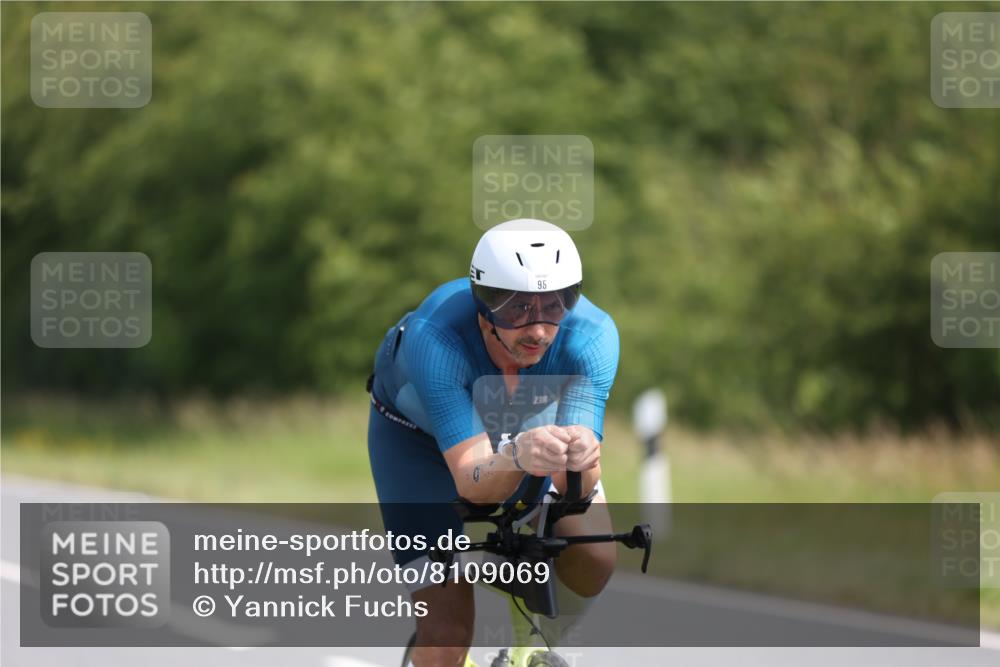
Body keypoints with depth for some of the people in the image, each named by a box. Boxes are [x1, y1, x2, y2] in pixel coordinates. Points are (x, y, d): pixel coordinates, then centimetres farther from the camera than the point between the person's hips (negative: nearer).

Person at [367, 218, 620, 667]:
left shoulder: (591, 335, -35)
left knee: (592, 566, -18)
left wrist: (582, 459, -64)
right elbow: (473, 484, -46)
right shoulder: (434, 339, -41)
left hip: (528, 421, 2)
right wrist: (519, 457, -68)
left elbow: (576, 490, -40)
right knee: (447, 627, -13)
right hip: (417, 434, -2)